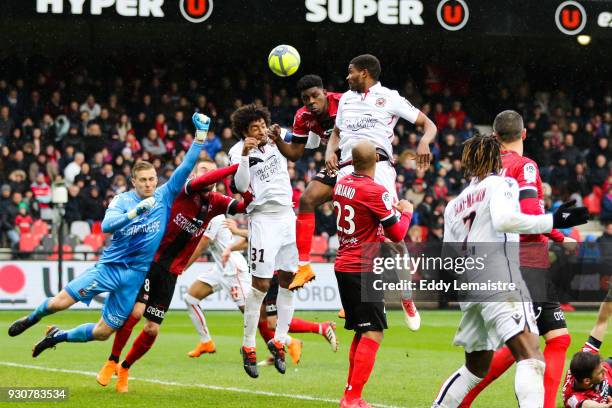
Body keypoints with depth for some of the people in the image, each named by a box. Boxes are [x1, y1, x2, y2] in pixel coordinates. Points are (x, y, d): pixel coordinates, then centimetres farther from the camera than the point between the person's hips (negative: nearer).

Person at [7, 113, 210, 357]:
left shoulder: (164, 197, 0)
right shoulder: (122, 200, -5)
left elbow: (186, 167, -5)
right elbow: (106, 226, -22)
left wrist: (201, 133, -14)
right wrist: (135, 212, -35)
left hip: (136, 274, 2)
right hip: (109, 266, -2)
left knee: (103, 333, 3)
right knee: (59, 302, -10)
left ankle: (59, 336, 29)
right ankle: (31, 319, 24)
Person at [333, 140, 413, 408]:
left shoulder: (342, 185, 6)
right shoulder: (375, 192, -16)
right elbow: (397, 234, -9)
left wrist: (392, 209, 19)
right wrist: (406, 212, 9)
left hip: (343, 266, 8)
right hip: (363, 270, -8)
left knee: (361, 332, 17)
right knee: (373, 334, -7)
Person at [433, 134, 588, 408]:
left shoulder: (454, 205, 26)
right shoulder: (501, 184, 7)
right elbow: (503, 219, -15)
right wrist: (551, 222, -13)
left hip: (468, 284, 8)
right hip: (499, 280, -8)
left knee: (476, 369, 22)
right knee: (532, 359, -21)